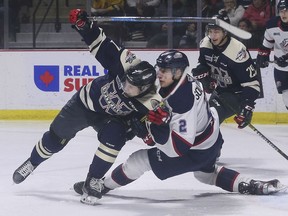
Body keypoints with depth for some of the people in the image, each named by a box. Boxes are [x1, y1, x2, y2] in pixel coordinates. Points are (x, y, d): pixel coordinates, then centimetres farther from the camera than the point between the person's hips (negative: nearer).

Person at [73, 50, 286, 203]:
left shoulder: (182, 101, -36)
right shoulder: (186, 80, -8)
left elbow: (178, 147, -38)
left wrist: (154, 124, -34)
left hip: (197, 151, -10)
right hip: (211, 137, 10)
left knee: (141, 160, -4)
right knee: (207, 174, 35)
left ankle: (103, 186, 11)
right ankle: (251, 185, 23)